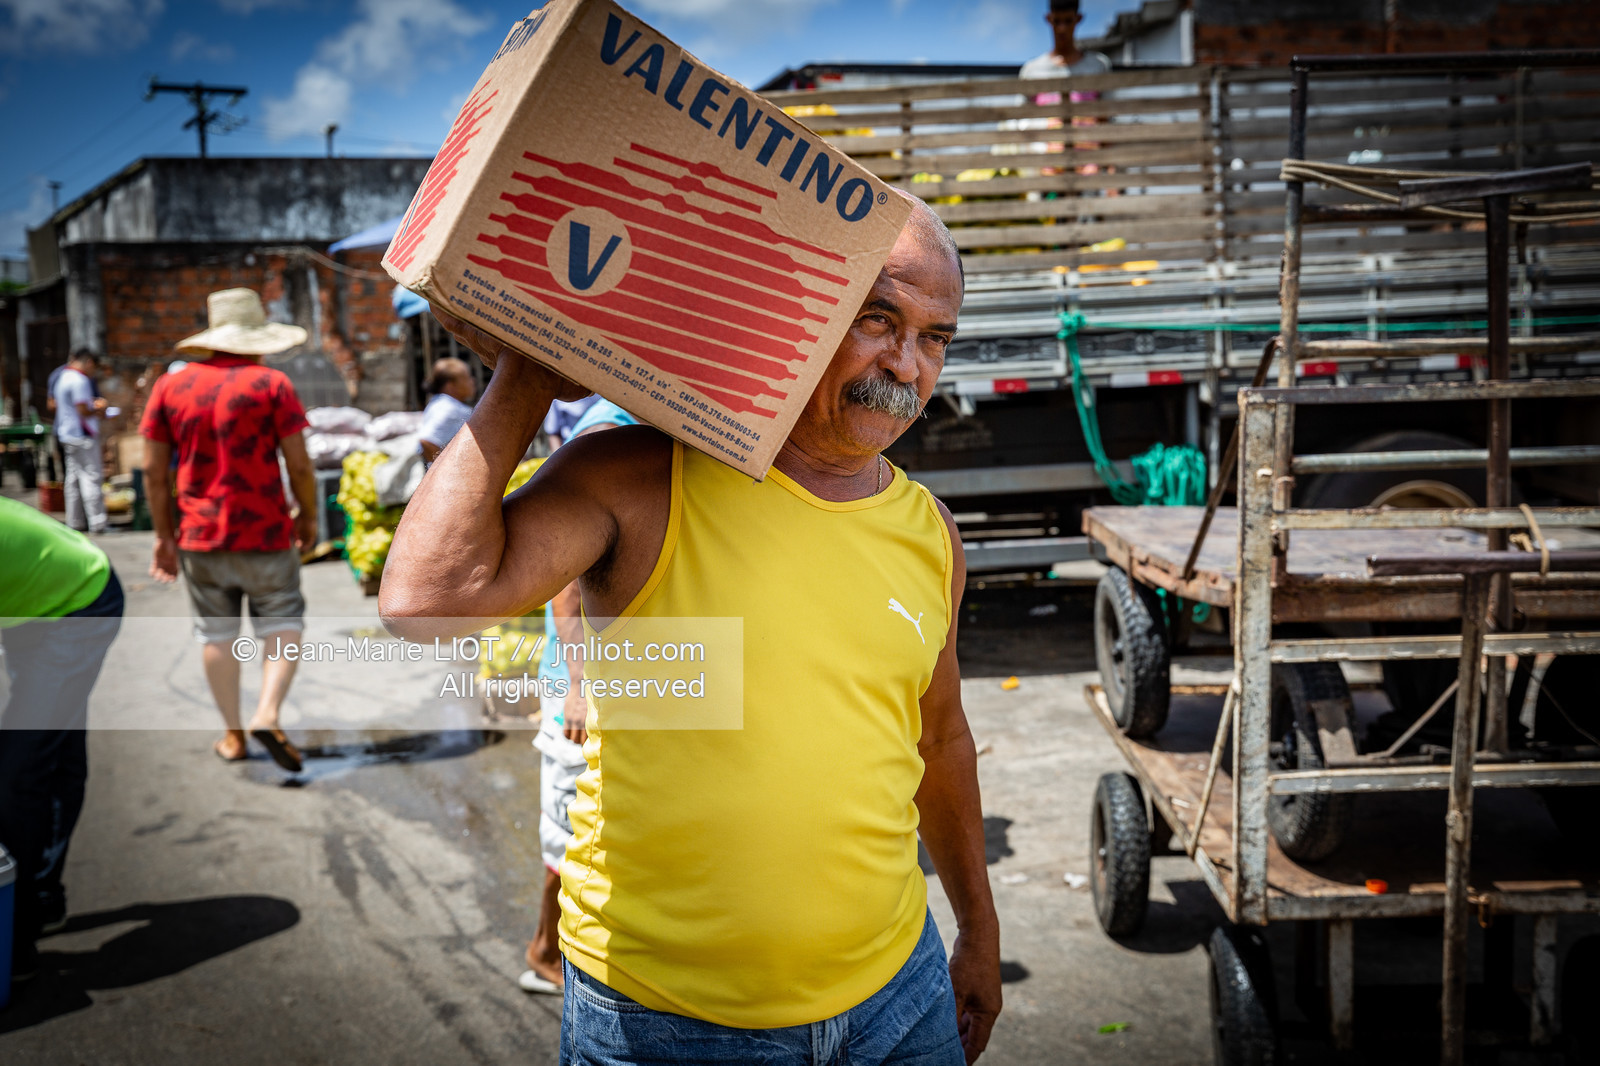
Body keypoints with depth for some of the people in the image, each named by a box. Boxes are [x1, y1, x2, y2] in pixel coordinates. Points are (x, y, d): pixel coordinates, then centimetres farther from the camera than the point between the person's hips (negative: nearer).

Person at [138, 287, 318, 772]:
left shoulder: (169, 387, 4)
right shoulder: (271, 384, -7)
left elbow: (153, 471, 4)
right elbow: (299, 465, -8)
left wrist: (164, 534, 13)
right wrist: (309, 516, 7)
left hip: (199, 535, 3)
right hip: (265, 533, -3)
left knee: (216, 633, 13)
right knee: (280, 623, 9)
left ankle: (232, 734, 18)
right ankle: (268, 714, -10)